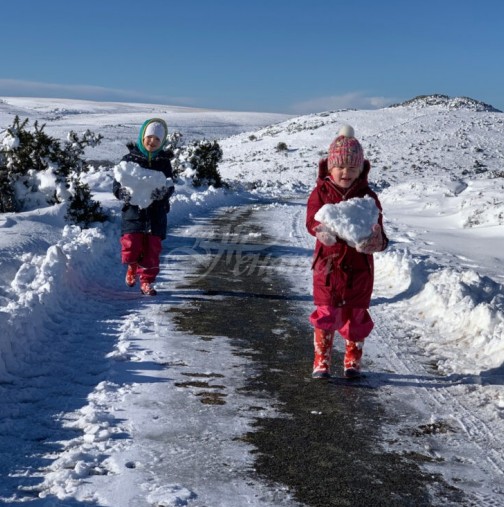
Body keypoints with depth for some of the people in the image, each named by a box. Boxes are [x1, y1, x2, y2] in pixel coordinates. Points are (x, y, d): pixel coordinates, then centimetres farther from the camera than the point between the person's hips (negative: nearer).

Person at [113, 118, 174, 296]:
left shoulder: (163, 162, 6)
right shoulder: (129, 159, 1)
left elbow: (169, 187, 0)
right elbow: (117, 186, 0)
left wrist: (163, 192, -24)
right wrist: (126, 193, -22)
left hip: (156, 215, 2)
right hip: (133, 212, -1)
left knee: (152, 251, 4)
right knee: (130, 249, -6)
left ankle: (147, 282, 19)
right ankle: (133, 267, 28)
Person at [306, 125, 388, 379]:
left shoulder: (367, 197, -2)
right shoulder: (320, 193, -2)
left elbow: (377, 229, -7)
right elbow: (312, 220, -15)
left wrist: (375, 241, -31)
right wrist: (322, 231, -39)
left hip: (359, 266, 1)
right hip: (327, 264, -1)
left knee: (356, 315, 11)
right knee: (325, 314, 2)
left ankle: (353, 360, 27)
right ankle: (321, 361, 15)